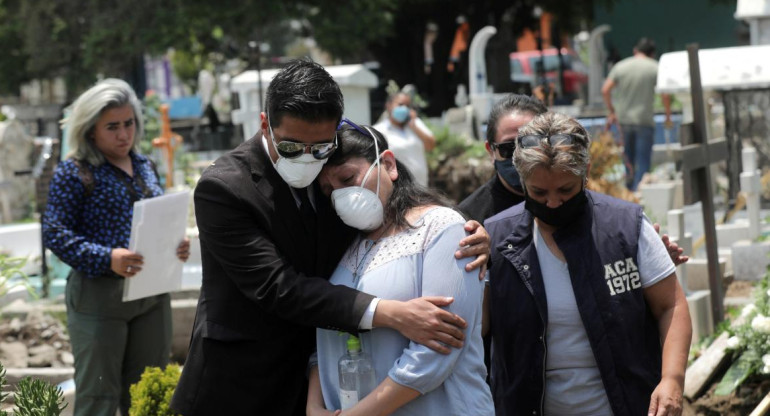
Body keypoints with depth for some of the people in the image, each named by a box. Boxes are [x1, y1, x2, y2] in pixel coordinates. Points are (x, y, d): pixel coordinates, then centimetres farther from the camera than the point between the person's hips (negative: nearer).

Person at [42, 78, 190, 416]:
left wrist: (176, 245, -1)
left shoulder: (144, 167, 12)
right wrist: (107, 259, -26)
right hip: (99, 296, -6)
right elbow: (55, 234, -13)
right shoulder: (74, 173, -8)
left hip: (152, 293, 6)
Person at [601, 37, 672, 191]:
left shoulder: (620, 66, 6)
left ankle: (628, 187, 21)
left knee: (628, 157, 17)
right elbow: (665, 95, -9)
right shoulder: (655, 68, -3)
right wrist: (668, 116, 3)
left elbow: (605, 90, 2)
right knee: (643, 160, -1)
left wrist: (611, 111, 13)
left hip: (623, 120, 3)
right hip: (644, 120, -3)